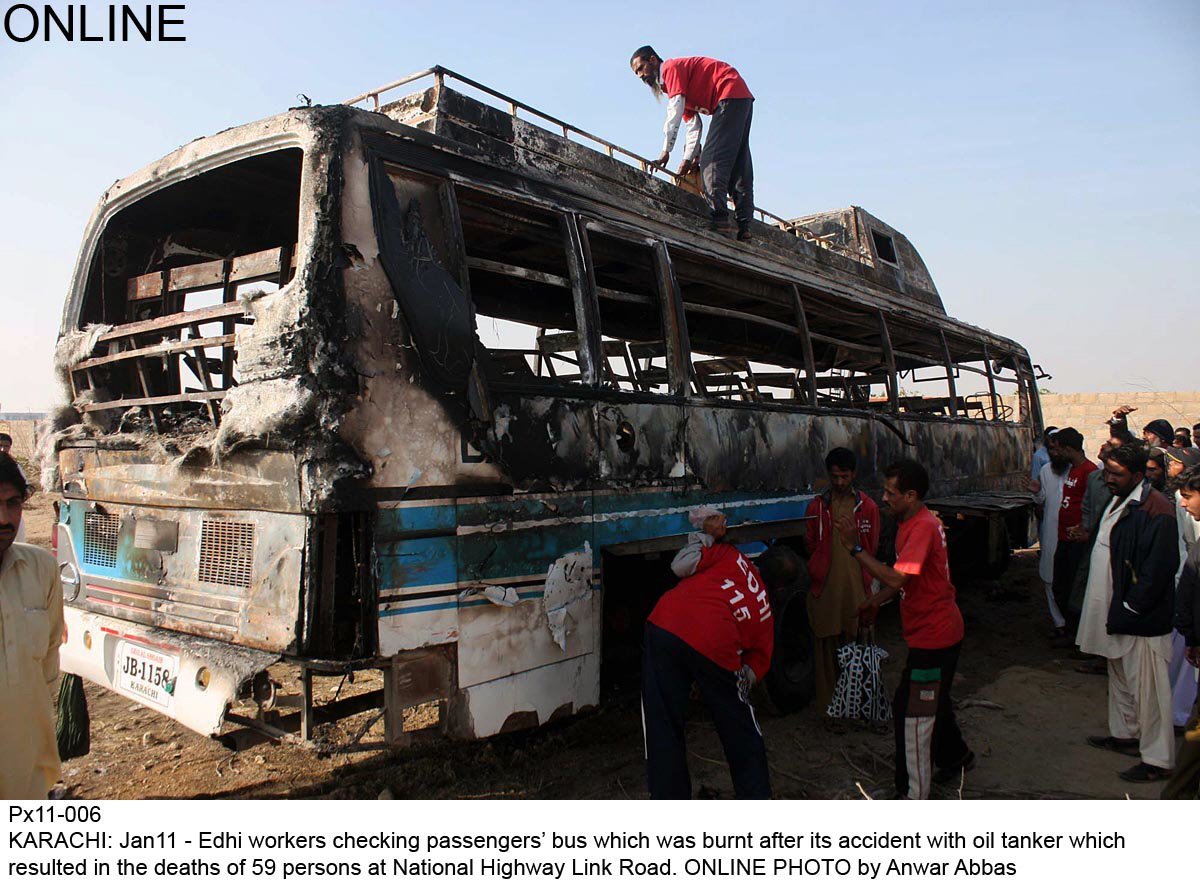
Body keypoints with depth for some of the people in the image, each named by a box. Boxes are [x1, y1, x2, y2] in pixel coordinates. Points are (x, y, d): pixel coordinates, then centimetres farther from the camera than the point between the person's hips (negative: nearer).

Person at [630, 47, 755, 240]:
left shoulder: (671, 67, -1)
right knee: (738, 164, 3)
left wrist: (665, 152, -16)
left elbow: (675, 113, -14)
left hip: (730, 94, -10)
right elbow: (694, 126, 18)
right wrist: (688, 159, 10)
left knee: (712, 158, -15)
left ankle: (719, 217, -24)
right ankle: (744, 226, -2)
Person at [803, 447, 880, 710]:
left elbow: (872, 547, 13)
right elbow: (810, 545, 10)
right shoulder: (817, 506, 6)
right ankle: (827, 703, 11)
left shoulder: (867, 507, 7)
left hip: (856, 585, 0)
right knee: (826, 641, 2)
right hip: (824, 587, 0)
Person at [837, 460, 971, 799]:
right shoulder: (914, 523, 9)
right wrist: (876, 600, 4)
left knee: (910, 711, -5)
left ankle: (913, 794, 3)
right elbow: (904, 577, 17)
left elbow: (896, 578, -32)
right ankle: (956, 756, 48)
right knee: (933, 701, 27)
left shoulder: (923, 528, -24)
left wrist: (855, 548, -28)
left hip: (932, 636, -10)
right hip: (939, 631, 10)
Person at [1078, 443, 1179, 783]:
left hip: (1141, 619, -10)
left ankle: (1157, 760, 13)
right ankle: (1125, 735, 39)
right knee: (1120, 678, 23)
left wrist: (1127, 611, -18)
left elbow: (1158, 570, -24)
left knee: (1147, 688, 1)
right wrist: (1113, 611, 15)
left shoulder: (1154, 510, -21)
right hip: (1116, 613, 10)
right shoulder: (1120, 500, 9)